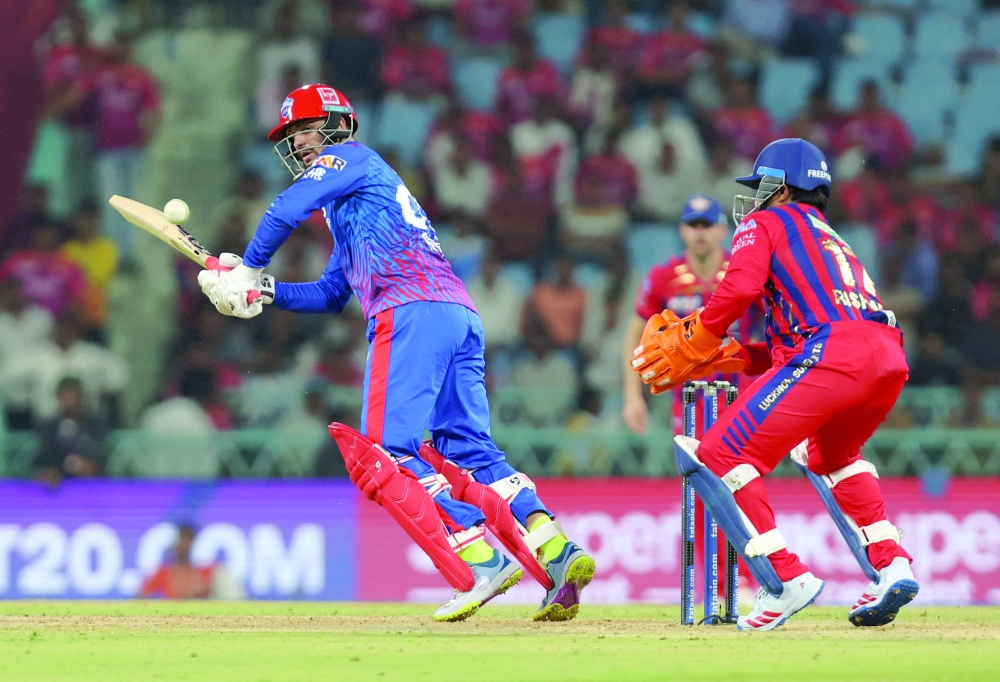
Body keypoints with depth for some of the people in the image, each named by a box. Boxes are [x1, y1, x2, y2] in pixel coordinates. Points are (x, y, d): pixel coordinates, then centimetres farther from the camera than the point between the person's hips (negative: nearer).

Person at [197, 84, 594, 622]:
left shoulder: (352, 158, 11)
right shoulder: (348, 210, 38)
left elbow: (287, 210, -4)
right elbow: (330, 295, 39)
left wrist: (249, 267, 11)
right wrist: (263, 292, 26)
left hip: (413, 310, -9)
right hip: (461, 316, 9)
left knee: (388, 452, -14)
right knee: (469, 452, 2)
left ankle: (480, 561, -26)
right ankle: (558, 553, -16)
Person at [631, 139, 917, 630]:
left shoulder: (766, 223, 16)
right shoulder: (831, 240, 38)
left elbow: (740, 287, -6)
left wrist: (692, 346, 6)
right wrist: (719, 358, 30)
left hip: (832, 350, -8)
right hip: (891, 357, 8)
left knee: (719, 456, -4)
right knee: (827, 455, 36)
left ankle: (785, 579, -15)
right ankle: (891, 566, 18)